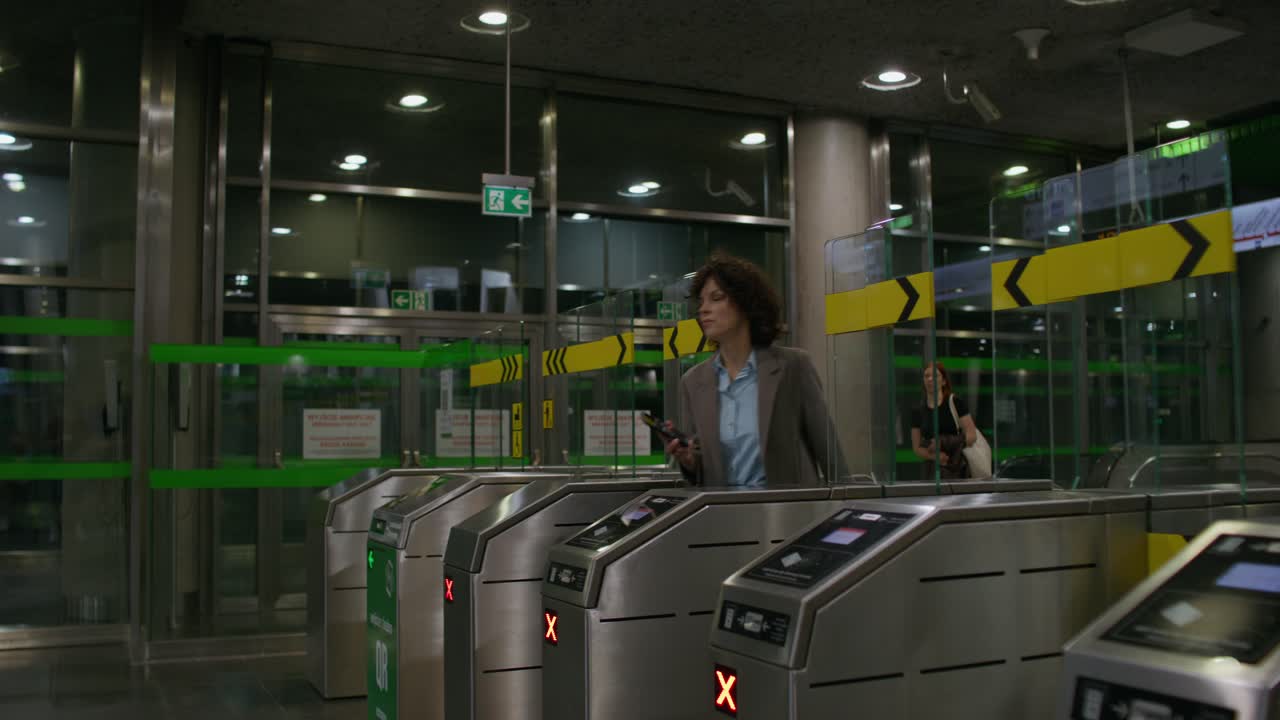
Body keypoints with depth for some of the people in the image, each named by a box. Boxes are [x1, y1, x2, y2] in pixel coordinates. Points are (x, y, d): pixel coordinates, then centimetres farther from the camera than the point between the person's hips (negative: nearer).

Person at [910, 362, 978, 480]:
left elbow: (972, 435, -4)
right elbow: (917, 448, 11)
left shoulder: (956, 403, 0)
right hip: (932, 469, 3)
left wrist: (943, 443, -15)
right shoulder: (918, 412, 10)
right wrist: (933, 456, -10)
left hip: (957, 468, -3)